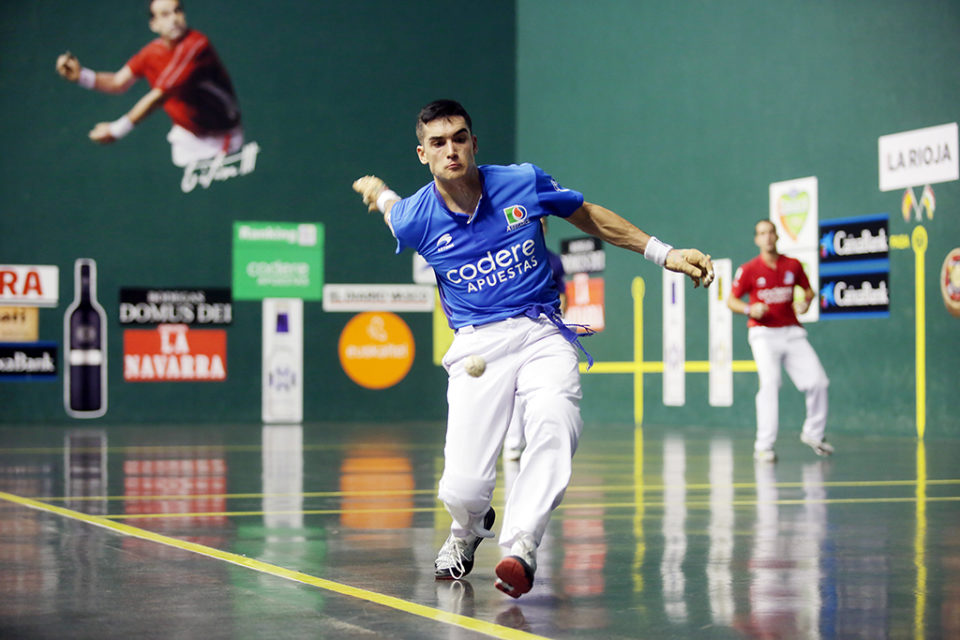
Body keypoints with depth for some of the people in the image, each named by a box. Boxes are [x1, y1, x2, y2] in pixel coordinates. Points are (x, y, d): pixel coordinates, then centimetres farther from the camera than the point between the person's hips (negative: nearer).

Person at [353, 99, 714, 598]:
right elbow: (392, 206, 23)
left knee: (554, 421, -34)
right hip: (477, 345, 0)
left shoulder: (525, 183, -3)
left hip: (543, 332, 0)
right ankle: (468, 529, 27)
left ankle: (521, 545, -38)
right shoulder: (415, 219, -4)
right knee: (462, 492, -11)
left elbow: (591, 218, 13)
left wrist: (663, 253, 13)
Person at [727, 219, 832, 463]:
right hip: (763, 334, -4)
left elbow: (808, 290, 19)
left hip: (792, 331, 4)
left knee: (818, 381, -1)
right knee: (770, 383, -20)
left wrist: (805, 302, -4)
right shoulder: (748, 269, -2)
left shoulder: (793, 265, 5)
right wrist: (750, 309, -16)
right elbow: (731, 300, 3)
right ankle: (763, 446, -16)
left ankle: (813, 433, 23)